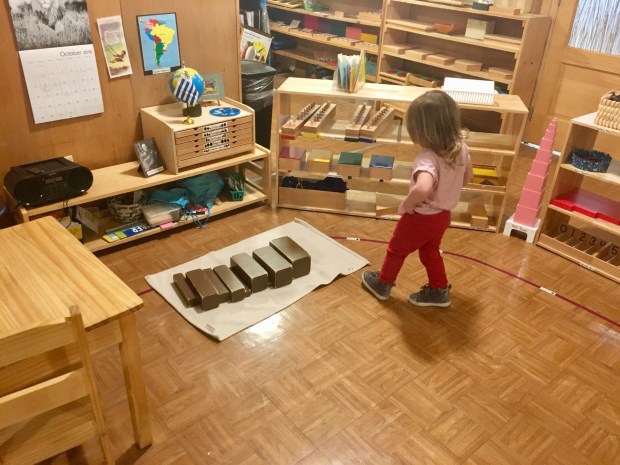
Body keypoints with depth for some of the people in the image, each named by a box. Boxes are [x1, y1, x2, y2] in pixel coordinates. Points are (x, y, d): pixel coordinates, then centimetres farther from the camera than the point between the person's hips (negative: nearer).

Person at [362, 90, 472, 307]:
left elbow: (422, 188, -56)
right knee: (430, 251, 31)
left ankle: (382, 284, 44)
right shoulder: (461, 148, -11)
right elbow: (466, 178, 6)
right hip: (442, 215, 7)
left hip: (421, 217, -6)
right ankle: (439, 291, 45)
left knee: (397, 250, 21)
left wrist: (406, 205, -36)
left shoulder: (428, 159, -37)